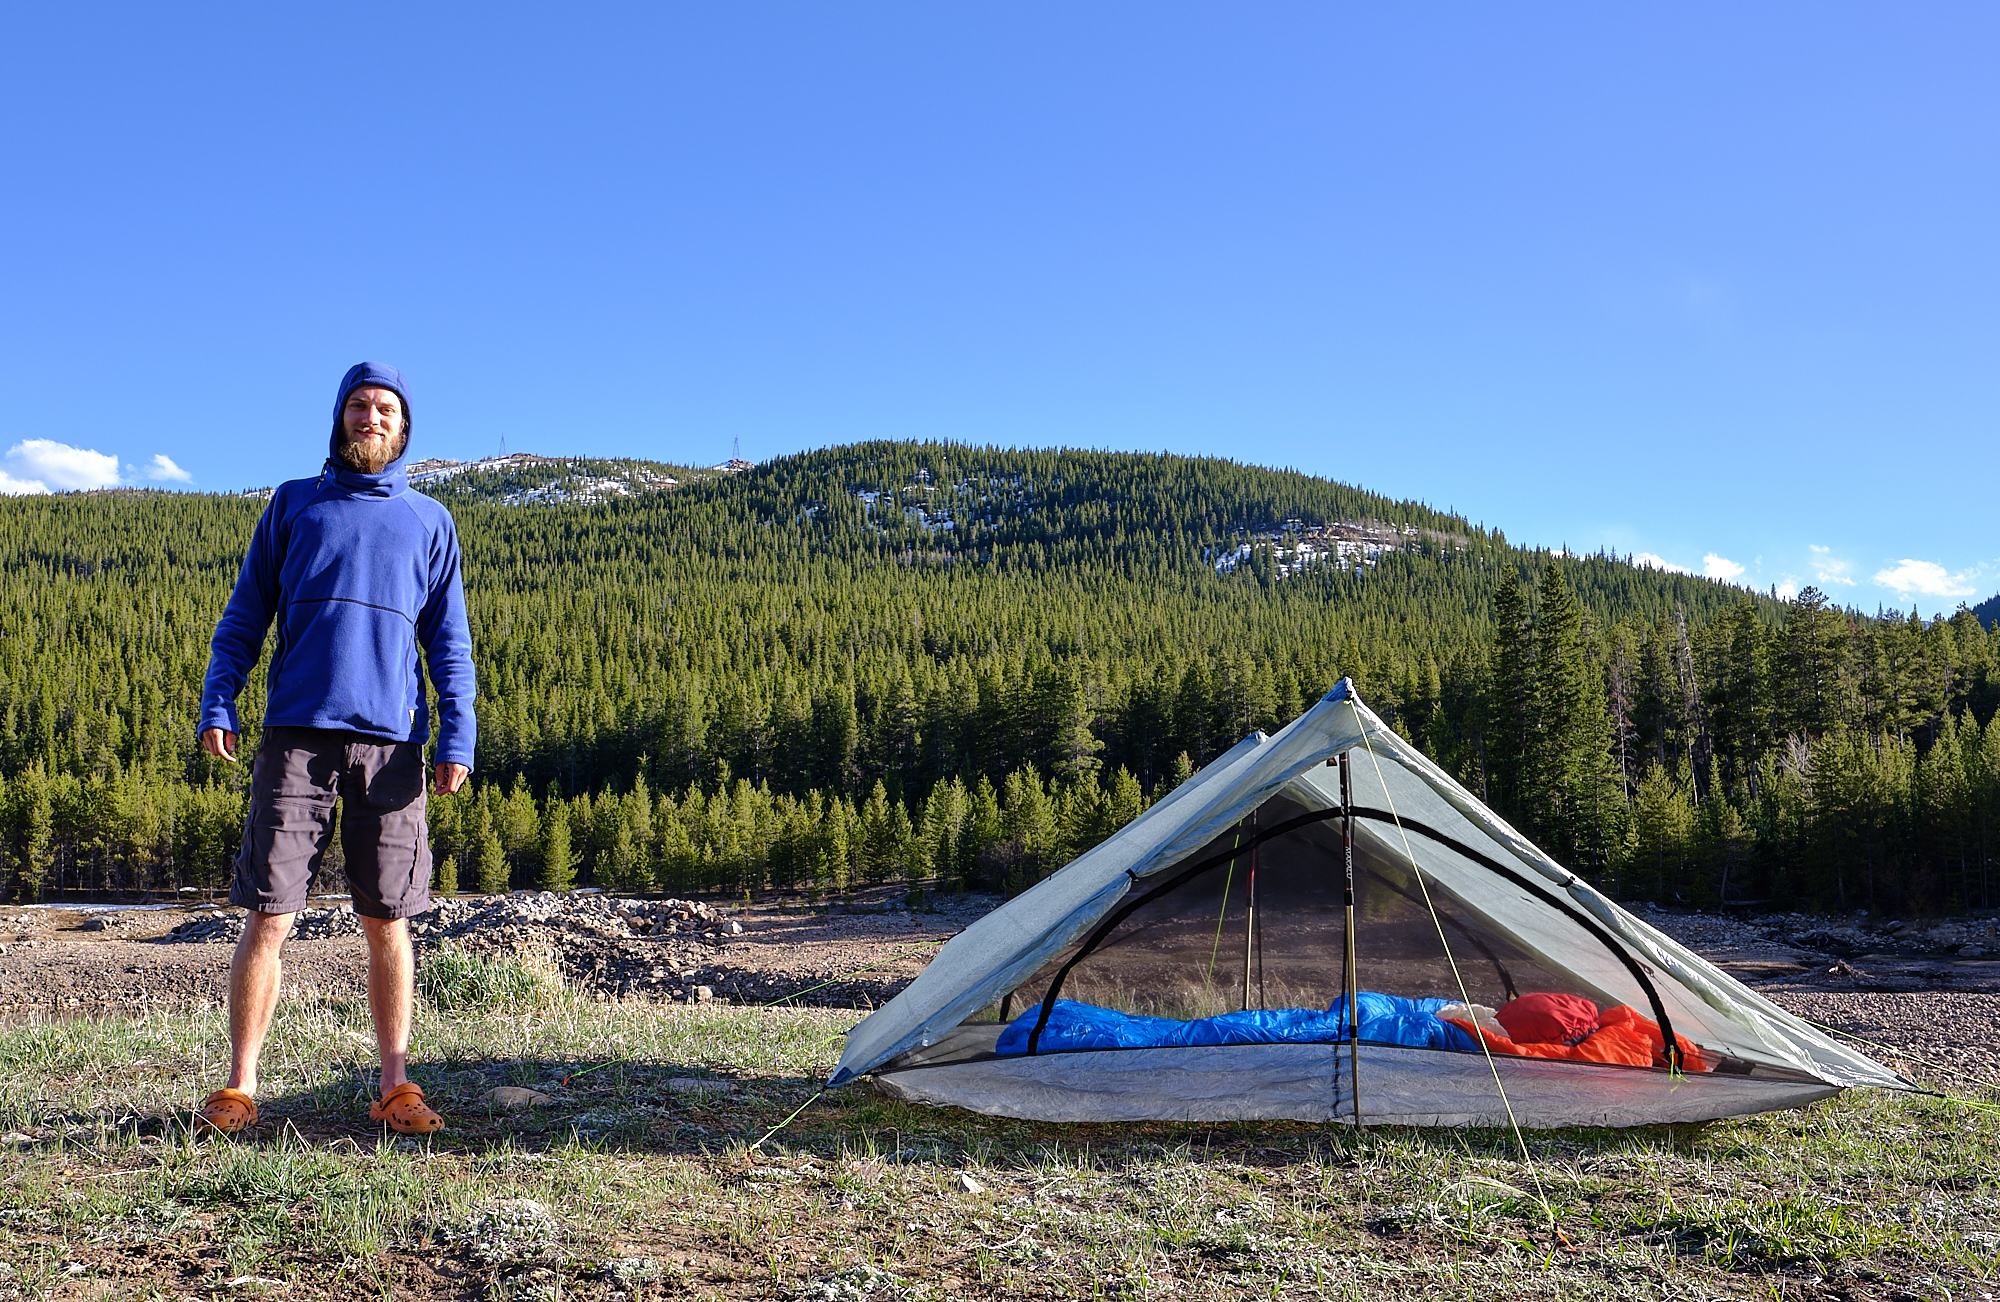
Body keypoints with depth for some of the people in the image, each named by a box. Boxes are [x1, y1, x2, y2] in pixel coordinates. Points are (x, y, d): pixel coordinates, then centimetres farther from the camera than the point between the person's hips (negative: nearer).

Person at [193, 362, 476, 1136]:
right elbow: (245, 614, 14)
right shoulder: (293, 504, 16)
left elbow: (449, 640, 12)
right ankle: (239, 1087, 6)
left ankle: (396, 1087, 9)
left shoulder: (429, 521, 16)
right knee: (268, 916, -3)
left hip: (391, 742, 0)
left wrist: (458, 735, 0)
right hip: (297, 733, 0)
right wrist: (217, 702, -1)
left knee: (387, 921, 2)